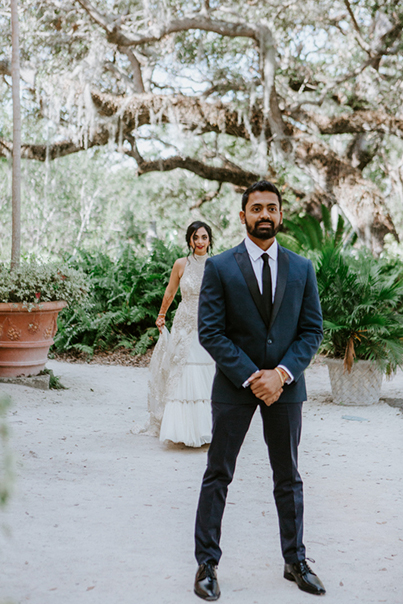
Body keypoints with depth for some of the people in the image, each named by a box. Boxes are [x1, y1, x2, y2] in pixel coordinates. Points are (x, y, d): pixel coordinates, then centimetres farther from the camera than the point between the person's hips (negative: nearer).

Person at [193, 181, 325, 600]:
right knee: (218, 475, 4)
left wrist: (281, 373, -11)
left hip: (285, 385, 3)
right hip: (234, 385, -2)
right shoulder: (219, 267, -4)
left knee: (289, 478, 12)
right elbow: (210, 332, -8)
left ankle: (295, 561, 27)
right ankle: (207, 563, 16)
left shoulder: (301, 268, 4)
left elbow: (312, 329, 3)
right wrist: (251, 376, -14)